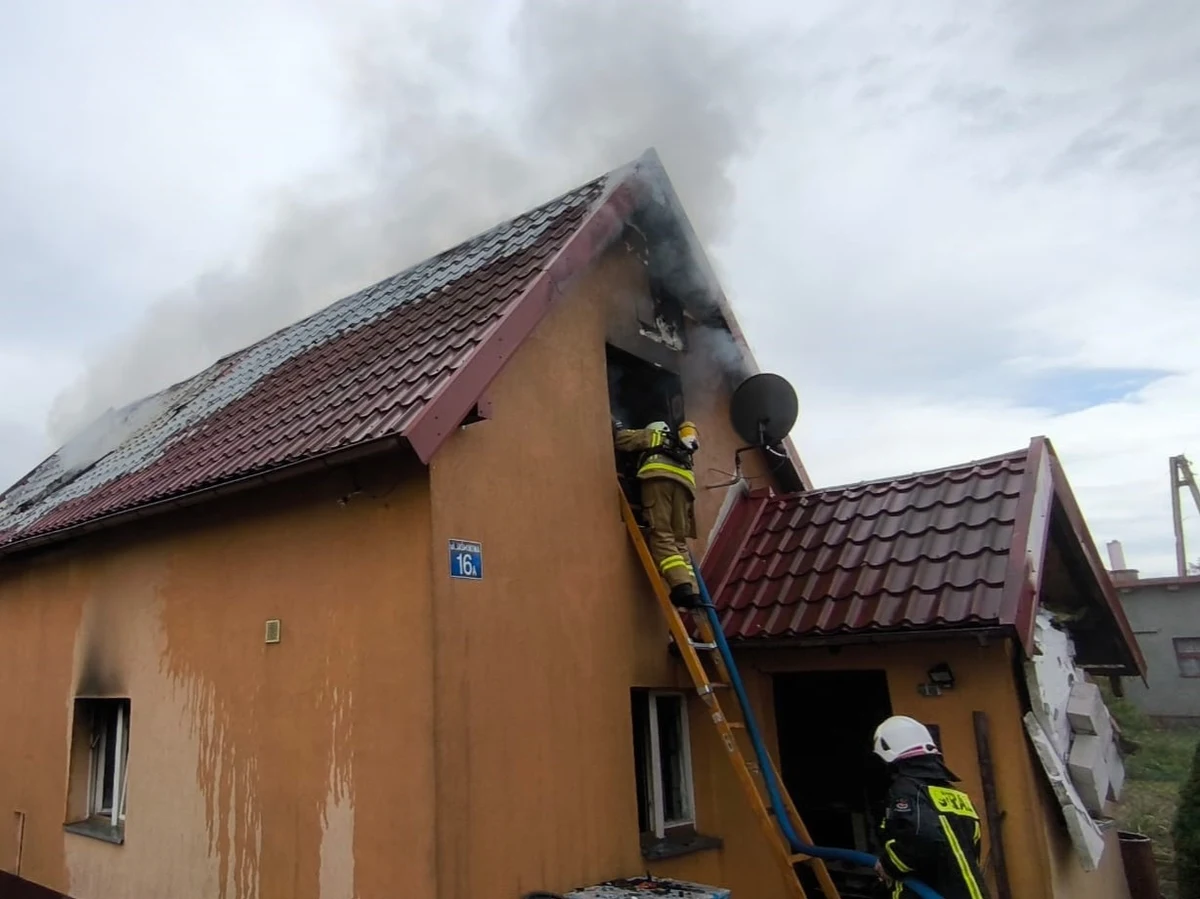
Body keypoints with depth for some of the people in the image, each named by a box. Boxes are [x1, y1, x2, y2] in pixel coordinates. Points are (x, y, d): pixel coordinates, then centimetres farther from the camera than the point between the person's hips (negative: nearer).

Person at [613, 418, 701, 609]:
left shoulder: (651, 434, 30)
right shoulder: (683, 452, 44)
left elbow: (621, 440, 24)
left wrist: (616, 428, 43)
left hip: (659, 477, -5)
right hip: (684, 482, 5)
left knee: (661, 536, -14)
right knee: (679, 540, 7)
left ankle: (681, 586, -32)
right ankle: (692, 591, -9)